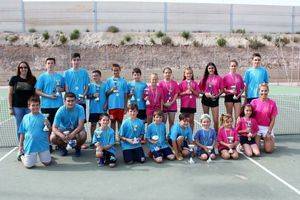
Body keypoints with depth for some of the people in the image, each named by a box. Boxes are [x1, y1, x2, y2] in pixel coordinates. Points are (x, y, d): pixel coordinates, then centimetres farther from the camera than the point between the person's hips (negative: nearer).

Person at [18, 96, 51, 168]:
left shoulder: (43, 117, -4)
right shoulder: (25, 117, 0)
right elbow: (22, 133, 7)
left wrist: (47, 125, -25)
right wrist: (20, 145, 6)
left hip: (43, 145, 0)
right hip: (30, 145, 0)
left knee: (47, 163, 6)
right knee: (29, 165, 5)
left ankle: (43, 155, 38)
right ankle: (23, 157, 37)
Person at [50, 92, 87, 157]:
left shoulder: (80, 108, -24)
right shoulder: (60, 111, -23)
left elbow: (80, 125, -27)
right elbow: (54, 128, -23)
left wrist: (72, 134, -44)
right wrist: (62, 136, -44)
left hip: (76, 129, -1)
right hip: (63, 129, 1)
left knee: (83, 135, -32)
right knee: (53, 138, -26)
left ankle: (77, 147, 3)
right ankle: (63, 147, 10)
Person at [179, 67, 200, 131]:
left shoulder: (194, 83, 6)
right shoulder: (182, 83, 3)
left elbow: (197, 94, 3)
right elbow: (179, 94, 1)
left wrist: (192, 90, -11)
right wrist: (185, 92, -13)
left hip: (192, 105, 1)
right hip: (184, 104, -1)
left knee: (191, 120, 7)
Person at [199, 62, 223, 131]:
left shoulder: (219, 78, 0)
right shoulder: (204, 78, 5)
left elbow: (222, 90, 2)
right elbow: (200, 89, 6)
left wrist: (216, 96, -14)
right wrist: (205, 93, -12)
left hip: (214, 99, -2)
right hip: (205, 99, 2)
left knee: (216, 119, -4)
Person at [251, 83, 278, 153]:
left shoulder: (272, 103, 0)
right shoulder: (254, 102, 0)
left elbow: (273, 119, 0)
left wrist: (269, 131, -9)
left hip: (267, 128, 0)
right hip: (256, 127, 0)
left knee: (269, 150, -8)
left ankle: (272, 139, 25)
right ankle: (258, 140, 22)